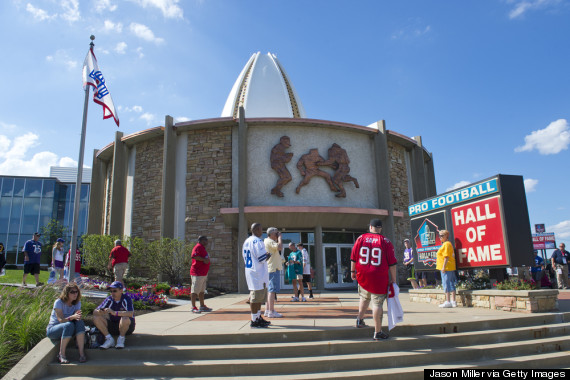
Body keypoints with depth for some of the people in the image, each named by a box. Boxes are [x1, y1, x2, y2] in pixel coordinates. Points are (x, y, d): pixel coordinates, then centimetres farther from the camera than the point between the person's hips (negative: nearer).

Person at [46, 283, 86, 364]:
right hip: (52, 329, -4)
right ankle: (61, 355, -26)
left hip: (66, 329, 4)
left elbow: (78, 317, -10)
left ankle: (81, 353, -32)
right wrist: (72, 317, -43)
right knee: (69, 325, -36)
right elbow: (61, 320, -24)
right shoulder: (59, 302, -14)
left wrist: (78, 316, -34)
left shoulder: (77, 303, 2)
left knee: (80, 322, -28)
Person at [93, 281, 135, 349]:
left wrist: (114, 312, -42)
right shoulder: (109, 299, -3)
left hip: (127, 326, -5)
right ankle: (109, 339, -6)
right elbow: (95, 312, -5)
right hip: (112, 326, 5)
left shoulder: (126, 299, -17)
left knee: (125, 319, -39)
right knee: (96, 318, -13)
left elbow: (130, 314, -34)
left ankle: (121, 339, -10)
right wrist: (99, 312, -31)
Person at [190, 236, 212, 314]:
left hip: (203, 273, 10)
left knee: (202, 291, 15)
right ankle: (193, 307, -3)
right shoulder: (198, 247, -12)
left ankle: (202, 306, 23)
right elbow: (194, 256, -28)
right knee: (195, 290, -6)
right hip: (197, 273, -10)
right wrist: (204, 259, -23)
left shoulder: (203, 248, 21)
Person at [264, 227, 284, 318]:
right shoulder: (269, 241, -13)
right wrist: (280, 238, -13)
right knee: (272, 290, -10)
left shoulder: (269, 241, 20)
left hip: (272, 268, 11)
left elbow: (279, 249, 24)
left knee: (269, 290, 12)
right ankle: (271, 311, -10)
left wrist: (278, 238, 18)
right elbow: (280, 247, -28)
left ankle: (267, 310, 17)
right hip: (273, 268, -11)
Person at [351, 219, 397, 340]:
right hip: (379, 278, -3)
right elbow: (392, 263, -4)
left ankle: (359, 320, 30)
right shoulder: (385, 241, -5)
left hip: (362, 276, 3)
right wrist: (393, 279, 3)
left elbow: (353, 257, 5)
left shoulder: (361, 238, 1)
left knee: (364, 298, 26)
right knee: (377, 303, 1)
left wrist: (353, 271, 16)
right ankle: (377, 332, 7)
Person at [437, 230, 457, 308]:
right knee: (451, 284, 10)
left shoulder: (446, 244, -13)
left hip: (446, 267, -10)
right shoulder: (447, 244, 19)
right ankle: (453, 301, 14)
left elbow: (446, 256, -20)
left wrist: (443, 267, -22)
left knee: (446, 283, -7)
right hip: (450, 268, 10)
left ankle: (448, 302, -6)